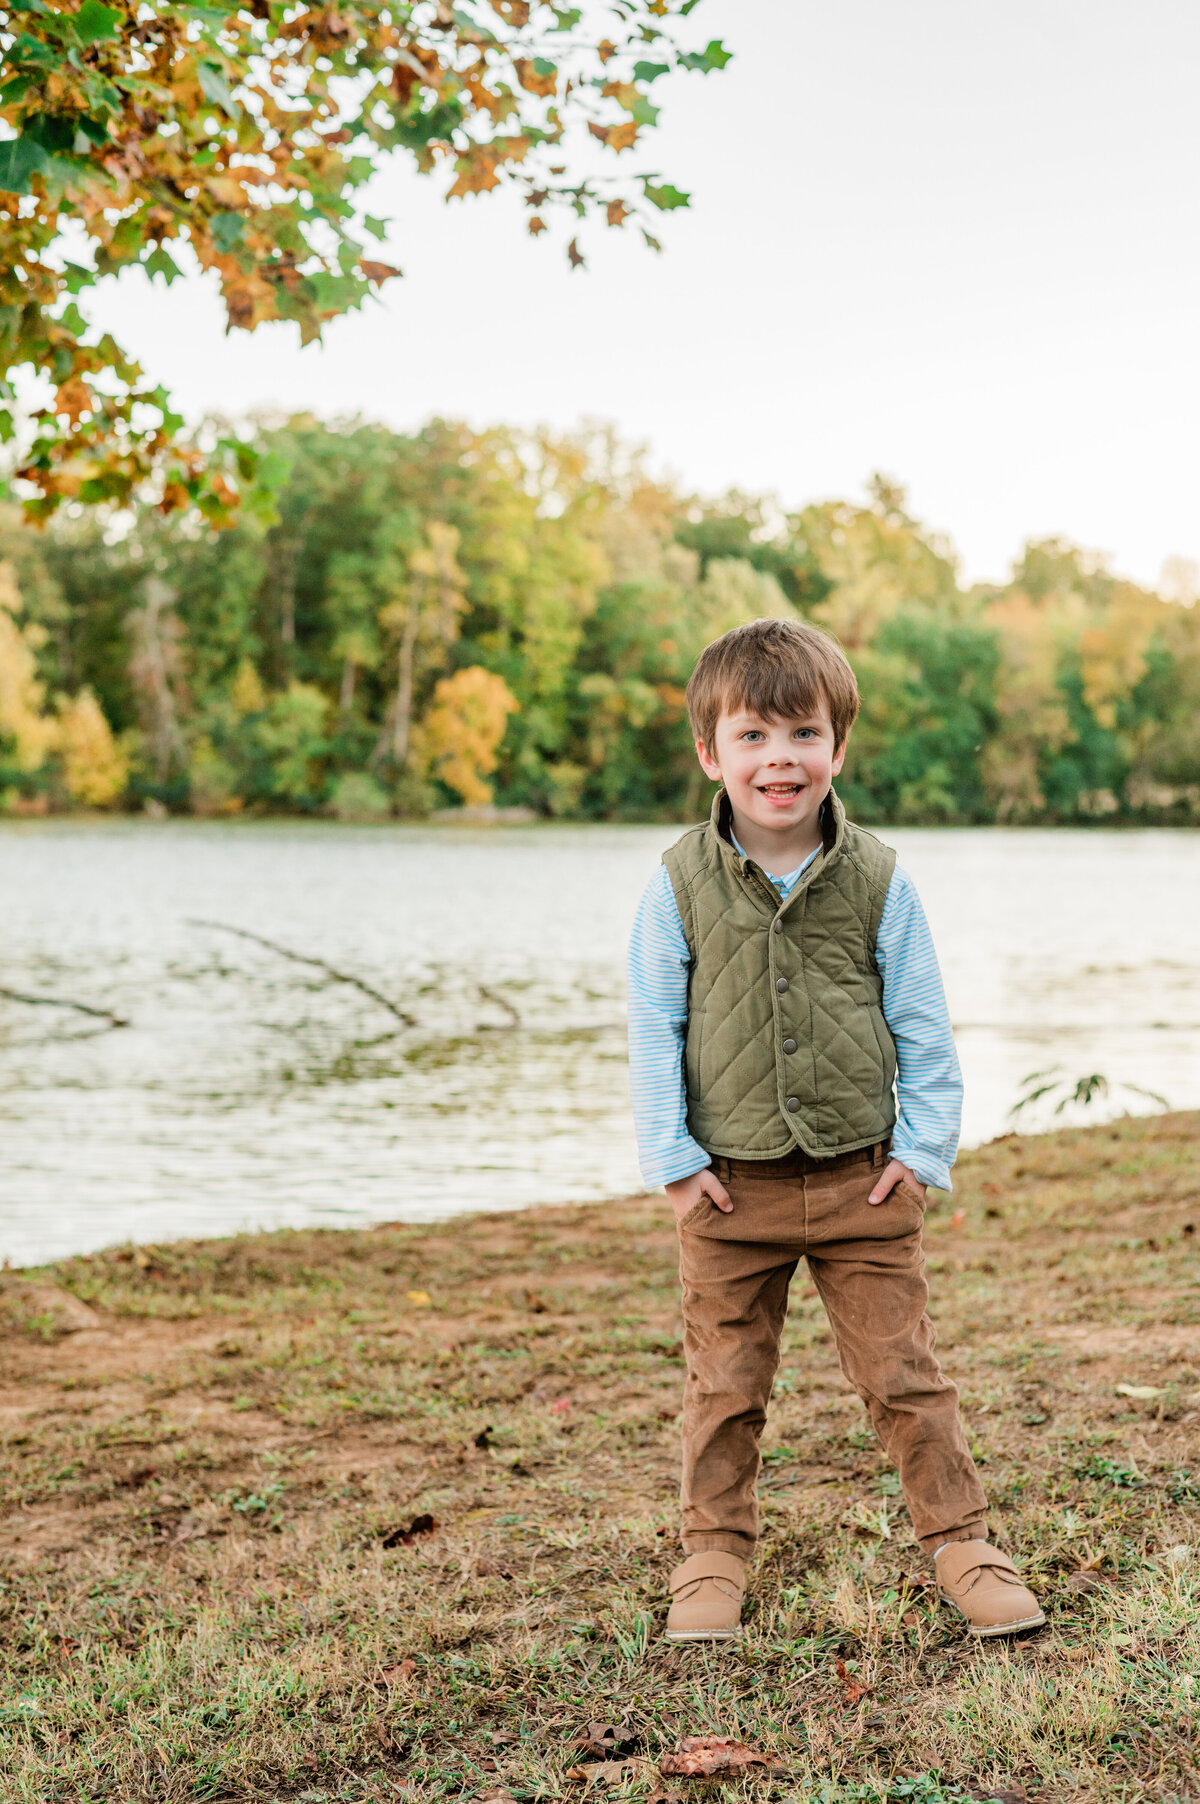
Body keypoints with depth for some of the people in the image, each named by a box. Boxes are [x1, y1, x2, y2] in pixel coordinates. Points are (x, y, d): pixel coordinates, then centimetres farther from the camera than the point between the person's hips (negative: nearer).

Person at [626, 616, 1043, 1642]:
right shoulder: (680, 885, -5)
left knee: (905, 1374, 7)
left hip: (865, 1182, 0)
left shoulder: (879, 880, -3)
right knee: (725, 1385, 10)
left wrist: (924, 1147, -1)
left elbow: (922, 1027, 4)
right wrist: (674, 1157, -4)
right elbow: (655, 1028, 0)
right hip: (730, 1188, 0)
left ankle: (959, 1537, 23)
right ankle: (716, 1549, 27)